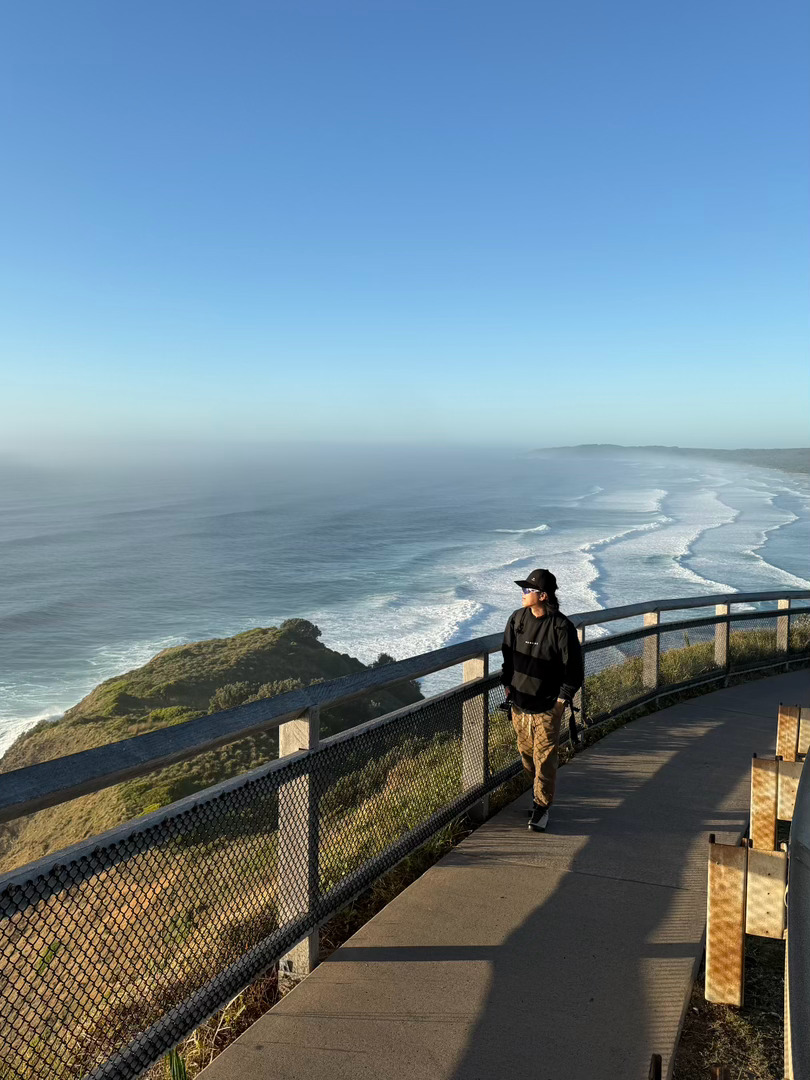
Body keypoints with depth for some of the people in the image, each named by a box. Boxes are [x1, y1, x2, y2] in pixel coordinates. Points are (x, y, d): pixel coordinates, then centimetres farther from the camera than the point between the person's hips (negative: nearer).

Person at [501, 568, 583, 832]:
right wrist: (507, 684, 12)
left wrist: (563, 699, -11)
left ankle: (542, 806, 13)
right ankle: (538, 792, 37)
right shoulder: (517, 618, 0)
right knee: (526, 752, 16)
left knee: (544, 758, -1)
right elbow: (508, 654, 14)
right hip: (519, 702, 5)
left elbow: (574, 667, -8)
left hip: (548, 706, -5)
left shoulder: (562, 627, -15)